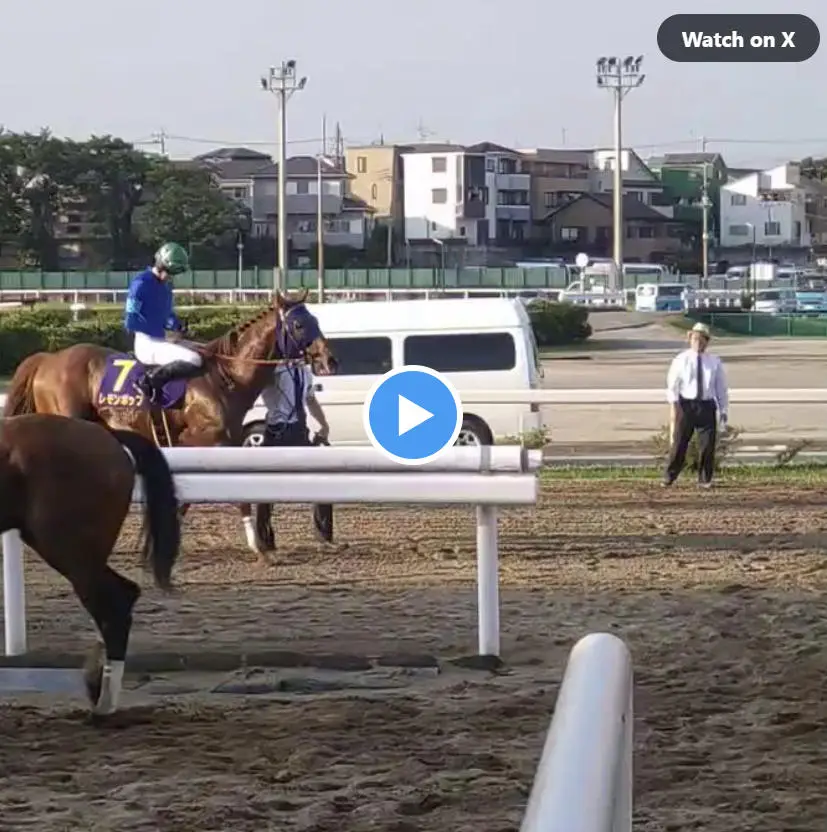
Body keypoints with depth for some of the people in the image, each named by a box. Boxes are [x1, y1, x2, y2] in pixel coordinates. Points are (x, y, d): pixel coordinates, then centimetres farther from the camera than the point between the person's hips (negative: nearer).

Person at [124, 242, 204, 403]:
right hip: (147, 344, -9)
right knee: (195, 361, -25)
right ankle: (152, 380, -20)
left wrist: (177, 325, 3)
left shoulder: (166, 286, 11)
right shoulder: (141, 284, -14)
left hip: (161, 341, 9)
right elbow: (130, 321, -17)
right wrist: (159, 328, -14)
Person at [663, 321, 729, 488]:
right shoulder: (681, 360, 1)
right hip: (686, 405, -1)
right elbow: (672, 385, -2)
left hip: (707, 406, 2)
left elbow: (722, 388, 9)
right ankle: (668, 478, 11)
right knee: (679, 443, 0)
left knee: (707, 444, 1)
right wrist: (674, 405, -14)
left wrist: (723, 412, 4)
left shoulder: (715, 362, 6)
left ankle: (704, 480, 14)